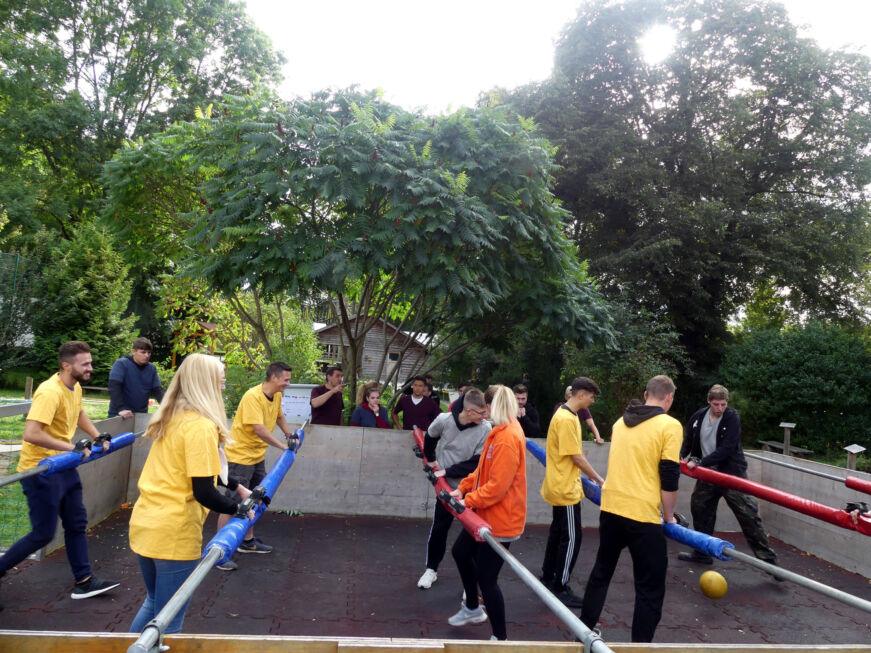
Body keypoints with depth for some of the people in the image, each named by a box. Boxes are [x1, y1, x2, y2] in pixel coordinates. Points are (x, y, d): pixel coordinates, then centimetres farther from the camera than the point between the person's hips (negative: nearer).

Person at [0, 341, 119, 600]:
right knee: (43, 534, -1)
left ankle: (83, 581, 20)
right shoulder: (50, 392, -26)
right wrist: (73, 447, -31)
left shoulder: (75, 388, 4)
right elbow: (30, 434, -34)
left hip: (63, 467, 9)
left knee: (77, 524, 12)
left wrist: (98, 436, 15)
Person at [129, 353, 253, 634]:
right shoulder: (202, 426, -19)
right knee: (168, 621, 9)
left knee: (154, 603, 28)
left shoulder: (172, 418, 9)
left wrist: (238, 487, 19)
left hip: (144, 526, 8)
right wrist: (239, 510, -6)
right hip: (174, 534, -8)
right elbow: (203, 492, -21)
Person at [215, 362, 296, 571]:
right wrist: (283, 446, -28)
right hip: (240, 456, -9)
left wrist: (290, 434, 12)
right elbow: (259, 429, -33)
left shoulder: (277, 396, 2)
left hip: (257, 456, 9)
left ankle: (248, 541, 33)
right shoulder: (252, 396, -25)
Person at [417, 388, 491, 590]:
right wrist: (431, 459, 11)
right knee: (439, 528, 11)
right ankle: (431, 569, 30)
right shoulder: (444, 419, -15)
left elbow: (477, 462, -18)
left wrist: (447, 471, -19)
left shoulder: (486, 429, -19)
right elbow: (429, 437, 9)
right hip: (447, 485, 2)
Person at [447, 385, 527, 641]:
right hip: (487, 514, 11)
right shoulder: (500, 432, 7)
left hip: (500, 519, -11)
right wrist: (463, 488, 4)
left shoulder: (508, 438, -26)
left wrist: (468, 501, -19)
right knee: (460, 552, 25)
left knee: (486, 577, -1)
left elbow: (497, 486, -27)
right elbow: (484, 469, 14)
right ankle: (473, 608, 44)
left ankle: (500, 637, 15)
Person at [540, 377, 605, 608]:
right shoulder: (567, 419, -22)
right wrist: (598, 479, -11)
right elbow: (576, 457, -20)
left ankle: (548, 578, 30)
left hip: (561, 486, 10)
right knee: (571, 538, -2)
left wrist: (588, 474, 20)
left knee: (558, 532, 18)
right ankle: (560, 589, 7)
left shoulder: (567, 415, 9)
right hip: (565, 488, -10)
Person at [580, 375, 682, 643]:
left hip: (610, 508, 6)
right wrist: (669, 516, 3)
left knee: (601, 571, 22)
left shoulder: (621, 421, 11)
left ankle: (584, 630, 33)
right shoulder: (670, 426, -8)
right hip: (643, 515, -6)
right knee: (649, 588, 7)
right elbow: (669, 478, -11)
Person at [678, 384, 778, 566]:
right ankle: (702, 553, 28)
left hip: (732, 473, -5)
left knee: (748, 514, -9)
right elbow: (688, 440, 9)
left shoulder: (732, 418, -15)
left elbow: (727, 449, -23)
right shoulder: (698, 416, -2)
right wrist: (682, 456, -11)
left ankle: (767, 558, 0)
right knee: (700, 511, 13)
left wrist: (699, 463, -25)